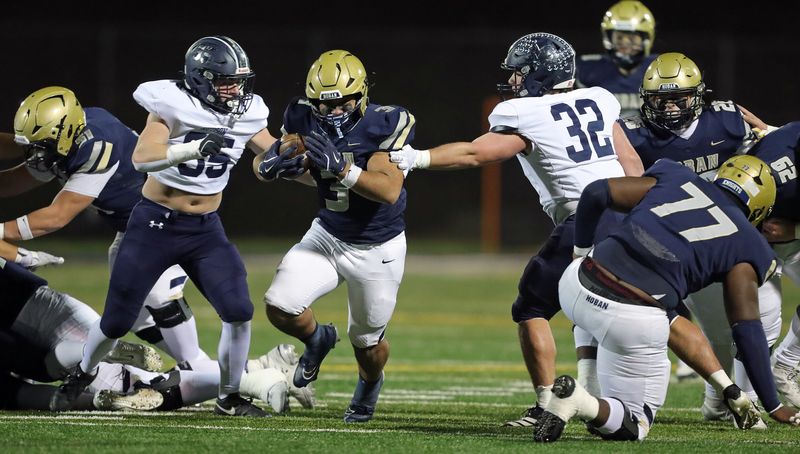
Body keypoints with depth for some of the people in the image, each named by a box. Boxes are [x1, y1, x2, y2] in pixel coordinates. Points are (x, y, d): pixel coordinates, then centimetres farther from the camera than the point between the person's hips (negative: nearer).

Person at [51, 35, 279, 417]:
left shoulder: (246, 114, -2)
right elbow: (141, 158, -30)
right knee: (117, 321, 6)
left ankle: (228, 399, 5)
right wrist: (195, 148, -42)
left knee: (238, 313, -14)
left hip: (205, 230, 3)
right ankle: (83, 374, 37)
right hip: (155, 225, -3)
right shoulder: (174, 106, -17)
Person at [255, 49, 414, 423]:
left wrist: (341, 167, -47)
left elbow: (389, 191, -34)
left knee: (367, 342, 10)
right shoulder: (304, 119, -14)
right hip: (327, 237, 3)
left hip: (378, 249, -3)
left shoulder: (387, 124, -25)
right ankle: (317, 340, 20)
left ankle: (370, 383, 48)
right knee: (280, 306, -16)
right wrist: (270, 164, -32)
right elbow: (262, 164, -7)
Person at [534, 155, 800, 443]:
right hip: (635, 322, -5)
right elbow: (747, 330, 6)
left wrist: (582, 250, 28)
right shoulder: (744, 248, 10)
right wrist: (774, 407, 13)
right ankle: (582, 403, -20)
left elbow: (596, 193, 12)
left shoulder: (675, 179, 18)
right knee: (633, 425, 12)